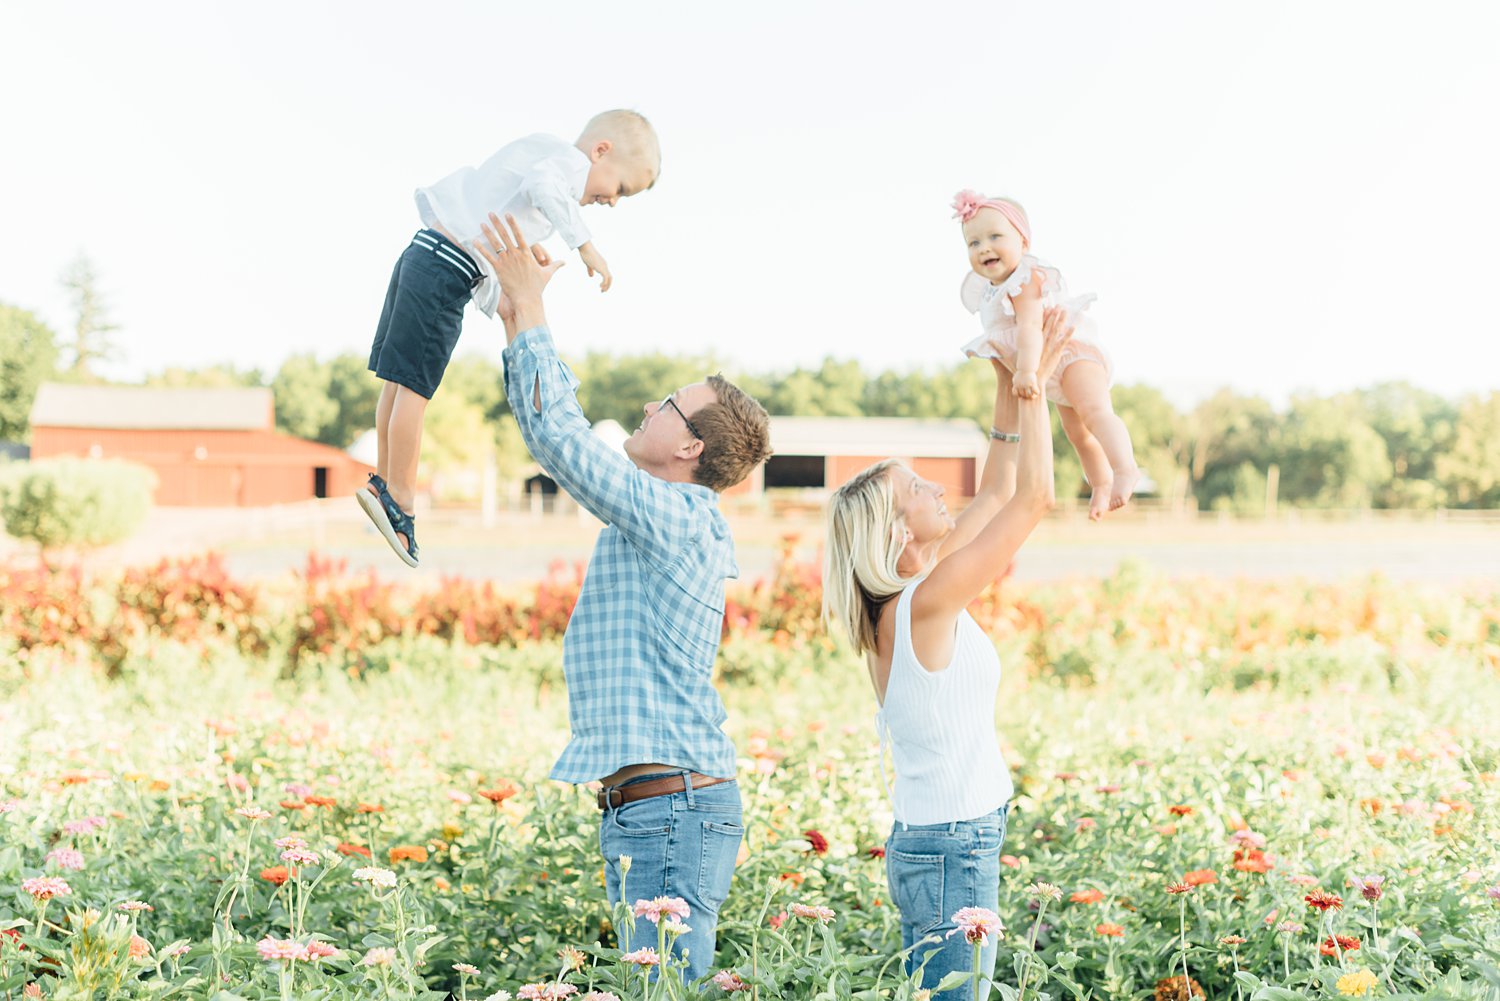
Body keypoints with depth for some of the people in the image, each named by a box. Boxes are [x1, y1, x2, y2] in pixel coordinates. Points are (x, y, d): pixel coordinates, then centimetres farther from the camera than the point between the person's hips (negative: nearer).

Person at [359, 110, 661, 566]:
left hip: (423, 254, 10)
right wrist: (586, 246, -30)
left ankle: (383, 483, 21)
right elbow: (542, 184, -32)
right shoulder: (572, 161, -9)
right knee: (414, 387, -5)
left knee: (399, 382, 14)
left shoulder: (539, 148, 21)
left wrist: (524, 243, 29)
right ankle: (398, 498, 0)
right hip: (446, 272, -10)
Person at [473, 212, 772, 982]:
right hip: (647, 810, 10)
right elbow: (564, 435, 24)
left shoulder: (676, 516, -12)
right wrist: (517, 323, 22)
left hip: (672, 810, -10)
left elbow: (555, 433, -15)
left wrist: (532, 308, -5)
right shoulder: (673, 517, 17)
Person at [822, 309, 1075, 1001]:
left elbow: (996, 495, 16)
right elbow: (1035, 496, -17)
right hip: (952, 851, -9)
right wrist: (1029, 385, -8)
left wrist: (1011, 388, 13)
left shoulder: (899, 604, 6)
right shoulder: (926, 604, -19)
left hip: (929, 843, 9)